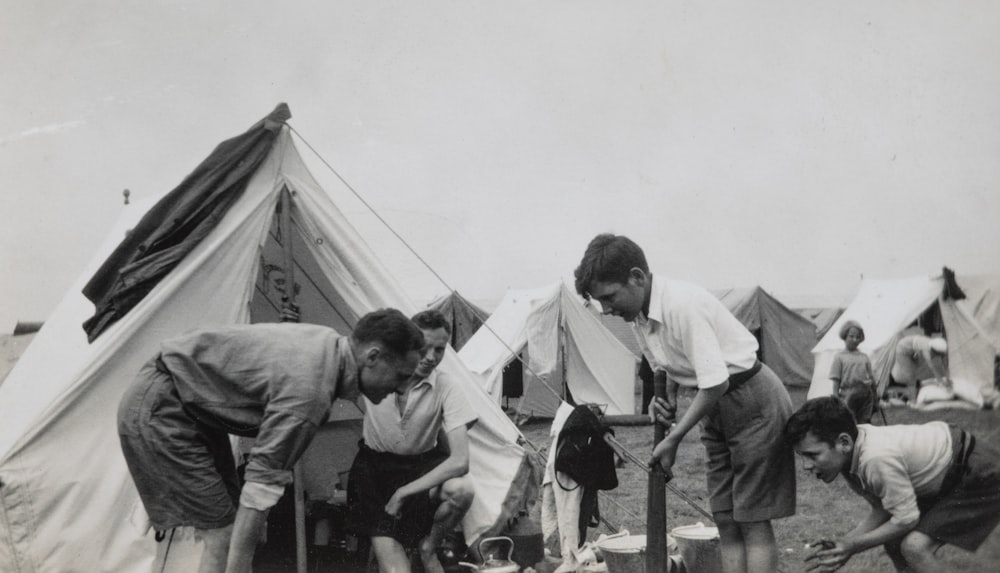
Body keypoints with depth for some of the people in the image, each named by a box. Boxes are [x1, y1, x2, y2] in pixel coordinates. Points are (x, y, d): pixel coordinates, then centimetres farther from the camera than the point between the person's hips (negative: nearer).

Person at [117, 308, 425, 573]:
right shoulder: (307, 390, -30)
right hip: (159, 412, -10)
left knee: (226, 533, 10)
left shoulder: (327, 342, -1)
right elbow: (261, 489, -30)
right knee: (224, 537, -10)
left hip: (192, 405, 10)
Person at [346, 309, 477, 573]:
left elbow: (459, 460, -25)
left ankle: (428, 547, -3)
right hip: (374, 466, -1)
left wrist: (403, 492, -26)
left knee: (461, 489, -31)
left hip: (421, 466, 1)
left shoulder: (446, 387, -19)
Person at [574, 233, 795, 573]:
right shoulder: (639, 315, 0)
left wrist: (673, 439, -19)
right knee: (725, 519, 6)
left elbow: (716, 383, -28)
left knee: (752, 520, -6)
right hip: (716, 407, 9)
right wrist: (667, 398, -7)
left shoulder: (683, 304, -28)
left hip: (753, 402, -9)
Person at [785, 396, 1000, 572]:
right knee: (893, 539, 7)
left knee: (914, 546, -20)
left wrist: (853, 546, -17)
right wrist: (843, 541, -11)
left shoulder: (878, 459, -34)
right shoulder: (851, 452, -6)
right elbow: (882, 511, 1)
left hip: (983, 479, -9)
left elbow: (906, 519, -23)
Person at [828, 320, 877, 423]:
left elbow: (871, 377, 19)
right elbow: (836, 381, 0)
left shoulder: (864, 357, 14)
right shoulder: (839, 357, 3)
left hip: (865, 394, 4)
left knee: (864, 424, 2)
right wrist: (836, 400, -7)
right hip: (848, 395, -4)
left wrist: (875, 395, 17)